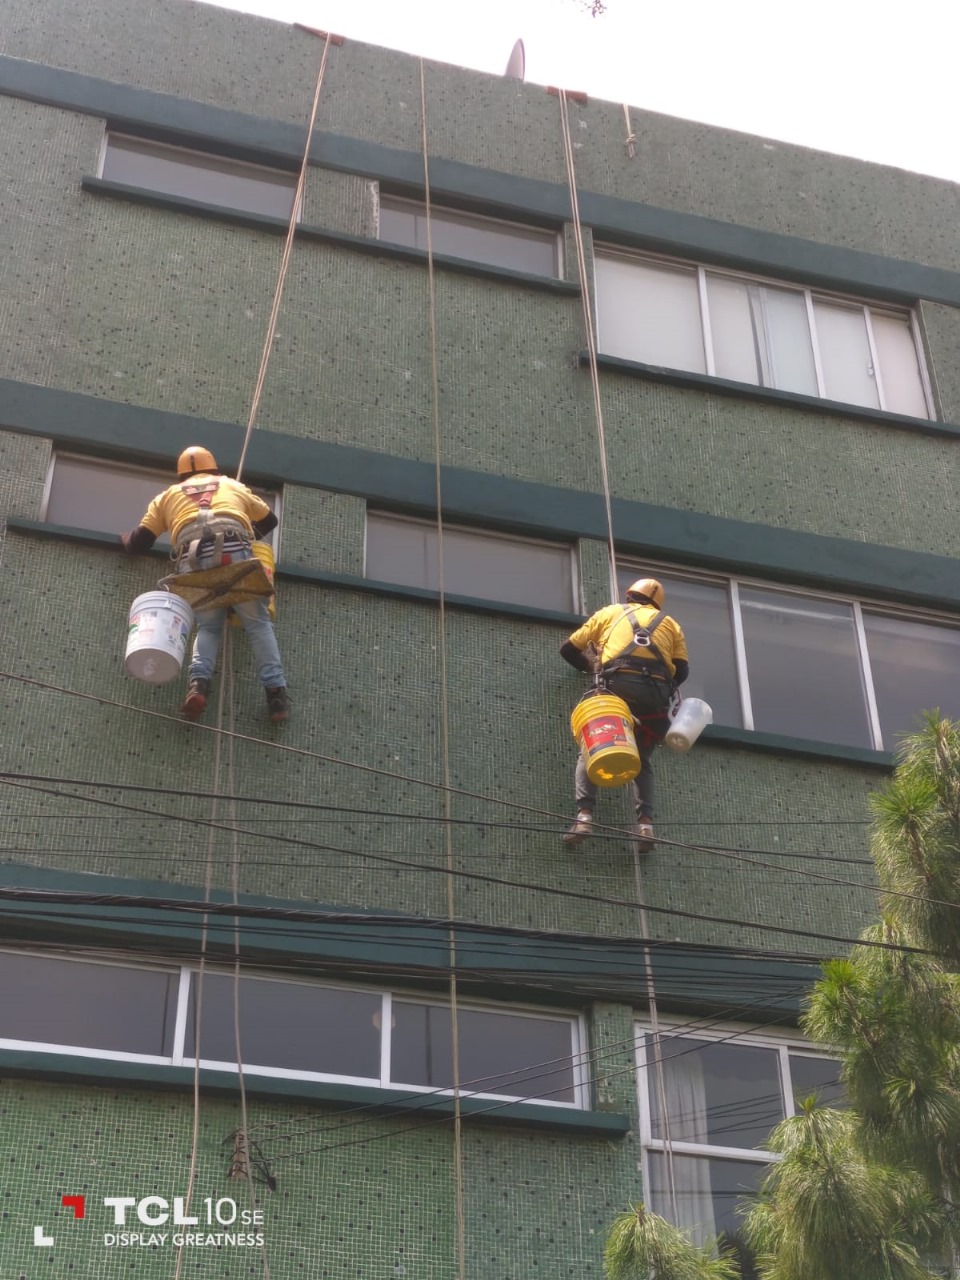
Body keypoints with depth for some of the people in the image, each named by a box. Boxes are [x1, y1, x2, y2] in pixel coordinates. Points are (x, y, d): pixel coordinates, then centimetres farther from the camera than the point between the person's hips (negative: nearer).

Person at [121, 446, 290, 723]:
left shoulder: (168, 496, 31)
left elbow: (138, 544, 27)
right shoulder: (234, 486, 33)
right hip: (234, 555, -1)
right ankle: (276, 691, -7)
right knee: (258, 624, 9)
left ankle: (198, 684, -12)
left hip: (193, 562, 1)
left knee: (208, 627, 15)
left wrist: (127, 539, 50)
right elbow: (269, 520, 43)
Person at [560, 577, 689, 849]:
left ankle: (584, 816, -10)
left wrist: (591, 666, 45)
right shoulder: (670, 624, 30)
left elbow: (568, 649, 27)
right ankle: (646, 822, -2)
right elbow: (682, 670, 15)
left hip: (618, 687, -2)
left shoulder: (610, 613, 27)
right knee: (642, 760, 18)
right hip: (655, 694, 2)